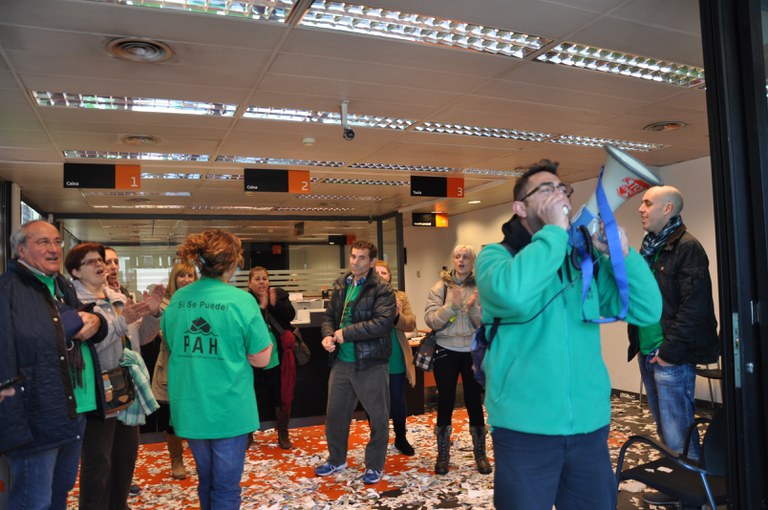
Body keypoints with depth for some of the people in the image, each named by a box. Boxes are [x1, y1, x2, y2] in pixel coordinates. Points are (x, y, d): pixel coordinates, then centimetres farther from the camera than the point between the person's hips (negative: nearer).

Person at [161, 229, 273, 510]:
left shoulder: (178, 299, -1)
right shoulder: (241, 300, -15)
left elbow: (173, 347, 12)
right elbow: (261, 359, -11)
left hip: (190, 407, 5)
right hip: (228, 409, -5)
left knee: (206, 480, 23)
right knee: (226, 487, 10)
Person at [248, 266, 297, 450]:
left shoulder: (279, 295, 1)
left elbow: (291, 315, -10)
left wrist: (275, 304, -23)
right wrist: (261, 306, -24)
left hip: (279, 358, 2)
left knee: (283, 398, 11)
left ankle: (283, 433, 30)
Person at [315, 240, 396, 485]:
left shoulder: (382, 290, -11)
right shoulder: (340, 286, 9)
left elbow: (383, 322, -23)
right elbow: (329, 316, 14)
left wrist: (346, 333, -20)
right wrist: (328, 335, -8)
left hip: (371, 363, -6)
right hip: (341, 362, 6)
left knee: (377, 416, 7)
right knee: (335, 413, 17)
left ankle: (374, 465, 27)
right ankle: (336, 458, 39)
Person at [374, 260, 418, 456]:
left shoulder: (401, 297, 4)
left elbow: (411, 325, -2)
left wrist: (397, 315, -23)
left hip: (396, 359, 2)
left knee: (397, 402, 10)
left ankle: (401, 438, 30)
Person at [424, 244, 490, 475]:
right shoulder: (440, 287, -1)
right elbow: (431, 320, -11)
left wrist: (473, 308, -25)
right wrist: (452, 305, -23)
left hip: (473, 352, 0)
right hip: (446, 351, 0)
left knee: (474, 402, 9)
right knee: (445, 403, 7)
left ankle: (480, 454, 25)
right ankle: (442, 455, 22)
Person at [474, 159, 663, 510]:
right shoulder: (495, 255, -5)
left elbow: (647, 311, 1)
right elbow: (513, 294, -28)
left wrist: (622, 251, -10)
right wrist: (555, 230, -19)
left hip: (590, 426, 4)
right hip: (525, 428, -4)